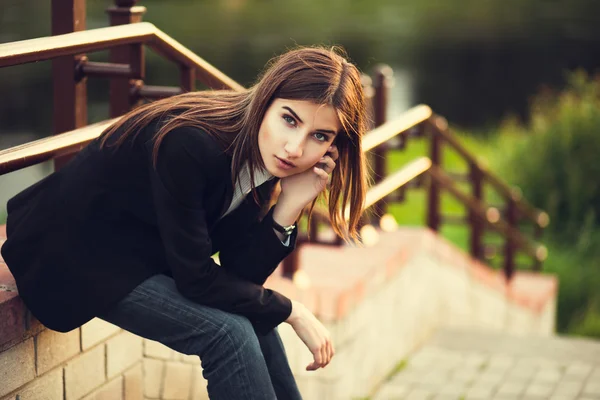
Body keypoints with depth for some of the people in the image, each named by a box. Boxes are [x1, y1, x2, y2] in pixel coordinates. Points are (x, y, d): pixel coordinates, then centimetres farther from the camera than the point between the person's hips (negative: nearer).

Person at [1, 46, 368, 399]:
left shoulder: (262, 154, -10)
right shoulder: (189, 145, -32)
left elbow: (242, 274, -9)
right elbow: (197, 280, -26)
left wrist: (289, 207, -23)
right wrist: (292, 311, -17)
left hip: (143, 249, 8)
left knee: (253, 316, -1)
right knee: (226, 330, -19)